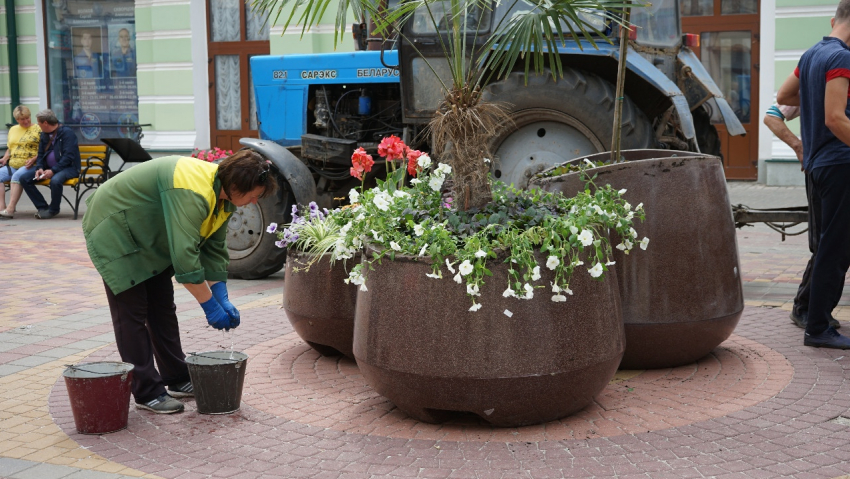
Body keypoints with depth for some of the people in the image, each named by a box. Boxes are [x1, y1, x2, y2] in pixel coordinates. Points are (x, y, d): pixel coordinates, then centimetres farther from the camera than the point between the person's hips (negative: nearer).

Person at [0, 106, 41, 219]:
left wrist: (34, 159, -18)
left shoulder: (38, 130, 4)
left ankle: (10, 209, -39)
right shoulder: (13, 130, 22)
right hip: (12, 166, 6)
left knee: (17, 176, -34)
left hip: (29, 166, -6)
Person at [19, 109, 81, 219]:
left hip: (69, 168, -8)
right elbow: (40, 155, 17)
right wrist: (39, 168, -5)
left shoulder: (67, 132, -10)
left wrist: (53, 171, -25)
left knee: (55, 180, -39)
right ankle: (42, 207, -3)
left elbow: (68, 157, -18)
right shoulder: (44, 135, 14)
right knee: (24, 178, -8)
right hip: (48, 167, 8)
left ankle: (54, 209, -13)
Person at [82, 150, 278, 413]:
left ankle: (178, 380, 19)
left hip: (149, 238, 9)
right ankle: (147, 393, -1)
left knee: (163, 308, 11)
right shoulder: (193, 191, -36)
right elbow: (184, 256, -37)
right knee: (132, 313, -7)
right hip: (114, 232, -9)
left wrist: (223, 300, -6)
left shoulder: (223, 196, -6)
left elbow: (214, 251, 1)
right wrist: (211, 306, -31)